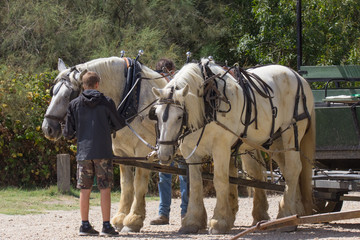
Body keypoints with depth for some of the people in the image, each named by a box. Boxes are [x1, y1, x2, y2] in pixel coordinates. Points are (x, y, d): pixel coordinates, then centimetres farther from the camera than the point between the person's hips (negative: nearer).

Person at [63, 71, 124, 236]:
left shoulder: (74, 104, 2)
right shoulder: (107, 103, -3)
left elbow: (68, 133, 2)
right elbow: (118, 125, 7)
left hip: (83, 152, 2)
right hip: (103, 151, -2)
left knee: (85, 190, 8)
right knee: (105, 188, 2)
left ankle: (85, 225, 10)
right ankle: (106, 226, 0)